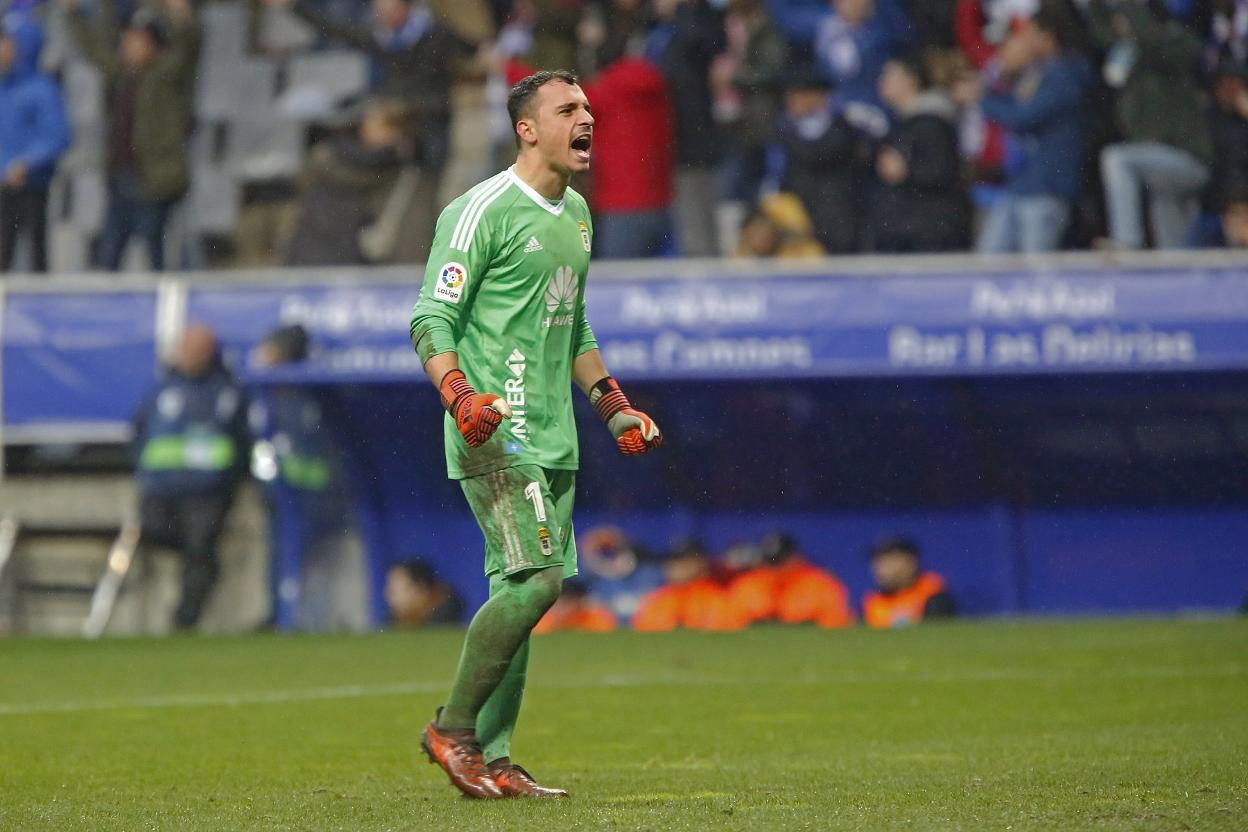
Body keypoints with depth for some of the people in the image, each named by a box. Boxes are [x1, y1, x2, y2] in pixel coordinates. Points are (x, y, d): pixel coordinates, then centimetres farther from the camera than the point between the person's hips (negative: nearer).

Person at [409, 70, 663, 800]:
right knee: (537, 578, -17)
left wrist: (615, 407, 22)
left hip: (552, 437, 9)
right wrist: (460, 396, -28)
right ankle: (454, 728, -6)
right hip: (496, 431, -9)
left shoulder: (575, 213, 19)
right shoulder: (483, 211, -9)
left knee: (517, 591, 5)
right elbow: (432, 318, -13)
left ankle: (492, 760, 5)